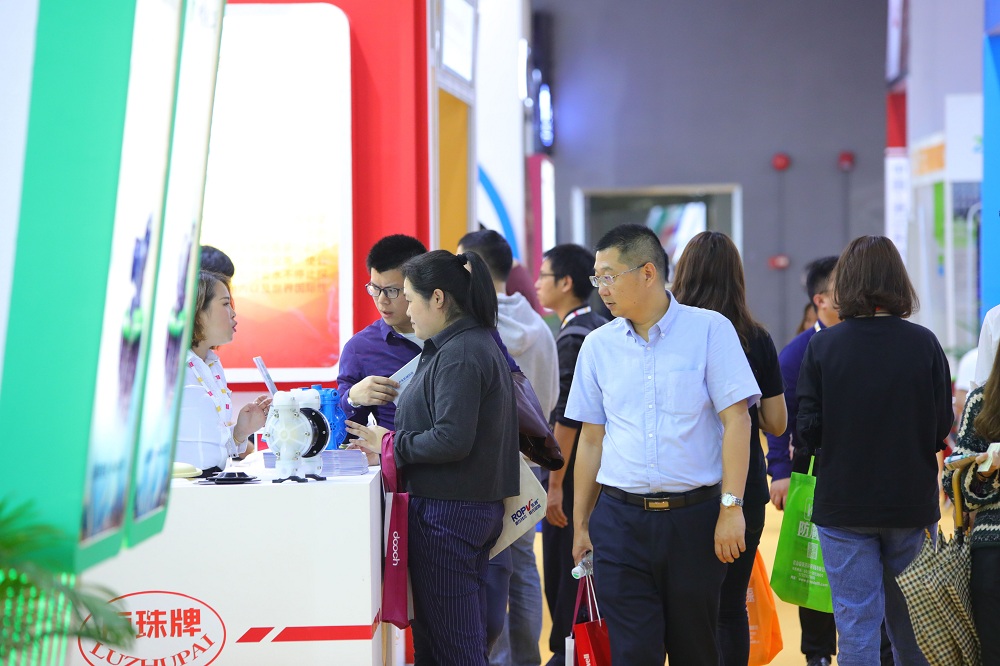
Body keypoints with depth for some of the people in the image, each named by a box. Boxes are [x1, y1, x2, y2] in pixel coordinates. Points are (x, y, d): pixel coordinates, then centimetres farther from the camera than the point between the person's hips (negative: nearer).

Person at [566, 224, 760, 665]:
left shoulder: (710, 330, -2)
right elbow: (591, 438, 14)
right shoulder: (598, 345, 8)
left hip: (694, 516, -2)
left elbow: (736, 421, -5)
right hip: (620, 520, 2)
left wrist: (731, 508, -12)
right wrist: (581, 524, 13)